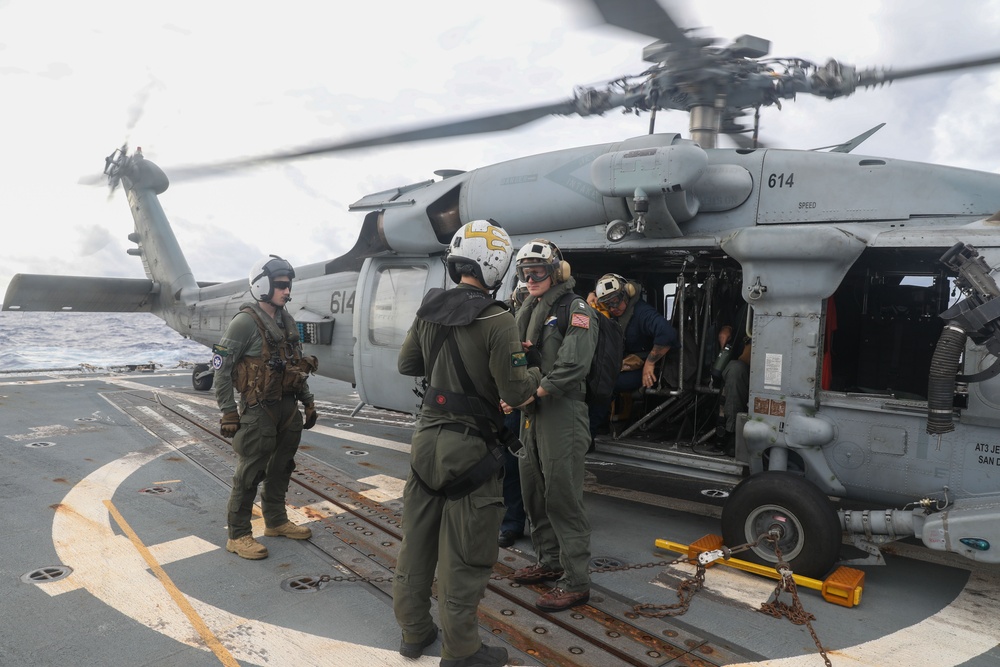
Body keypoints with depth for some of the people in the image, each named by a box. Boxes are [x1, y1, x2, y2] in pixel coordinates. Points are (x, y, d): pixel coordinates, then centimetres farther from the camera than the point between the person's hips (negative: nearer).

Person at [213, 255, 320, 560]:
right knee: (250, 473, 0)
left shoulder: (287, 321, 10)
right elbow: (220, 367, -14)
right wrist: (228, 412, -15)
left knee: (281, 467, 17)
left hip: (288, 407, 8)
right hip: (259, 409, -8)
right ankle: (238, 536, 13)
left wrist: (308, 402, 14)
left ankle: (276, 521, 33)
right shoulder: (245, 322, -14)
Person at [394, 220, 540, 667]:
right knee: (463, 553, 7)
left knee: (417, 541, 18)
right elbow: (516, 392, -17)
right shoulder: (496, 320, -19)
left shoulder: (429, 309, 1)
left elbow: (407, 364, 13)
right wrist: (534, 372, 3)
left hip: (427, 438, 7)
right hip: (470, 446, -6)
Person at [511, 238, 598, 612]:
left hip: (563, 411, -8)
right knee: (533, 490, 15)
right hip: (532, 411, 9)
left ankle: (575, 581, 4)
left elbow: (572, 367, -20)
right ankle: (549, 562, 32)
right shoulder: (528, 311, 16)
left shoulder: (576, 311, -9)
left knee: (562, 495, -6)